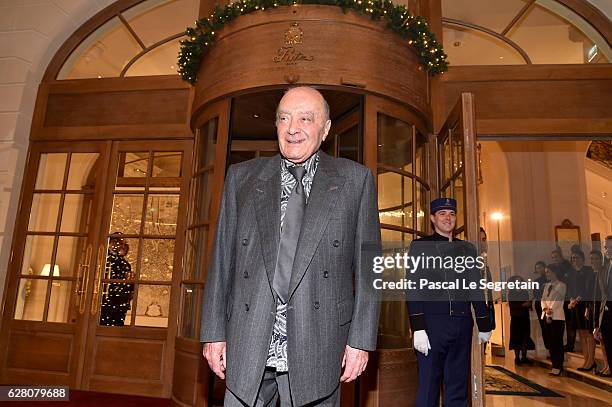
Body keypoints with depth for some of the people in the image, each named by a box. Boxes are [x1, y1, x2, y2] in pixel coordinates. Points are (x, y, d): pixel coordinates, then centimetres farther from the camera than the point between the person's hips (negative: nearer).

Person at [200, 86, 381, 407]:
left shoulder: (355, 179, 4)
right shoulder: (242, 176, 9)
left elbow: (367, 263, 1)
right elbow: (222, 259, 7)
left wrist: (361, 338, -4)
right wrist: (214, 332, 4)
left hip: (317, 351, -1)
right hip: (247, 349, 2)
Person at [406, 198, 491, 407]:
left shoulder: (467, 249, 15)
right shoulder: (420, 246, 3)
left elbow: (476, 289, 19)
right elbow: (413, 291, -4)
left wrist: (484, 325, 16)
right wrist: (418, 329, -13)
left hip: (462, 325, 4)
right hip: (432, 324, -4)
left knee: (458, 388, 11)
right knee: (428, 386, 1)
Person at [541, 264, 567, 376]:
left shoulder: (561, 285, -4)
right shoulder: (547, 285, 16)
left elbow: (557, 301, -10)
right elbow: (543, 299, 10)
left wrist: (550, 313, -13)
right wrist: (545, 309, -8)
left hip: (557, 317, -6)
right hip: (546, 316, 7)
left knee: (557, 343, -4)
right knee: (551, 343, 9)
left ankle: (558, 367, 1)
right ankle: (554, 366, 15)